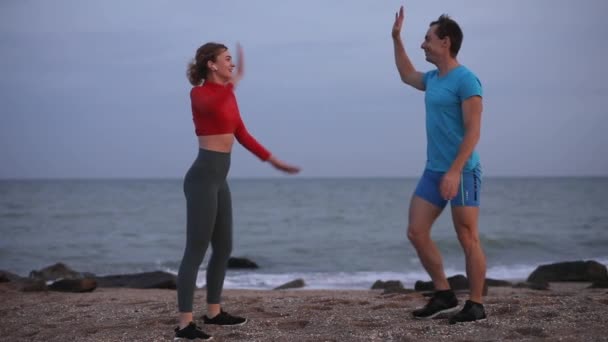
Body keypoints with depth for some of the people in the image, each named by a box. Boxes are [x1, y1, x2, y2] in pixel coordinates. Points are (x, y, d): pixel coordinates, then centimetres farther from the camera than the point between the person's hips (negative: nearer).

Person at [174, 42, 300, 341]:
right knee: (196, 251, -10)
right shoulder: (199, 94, -10)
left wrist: (273, 160, 21)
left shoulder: (227, 94, 15)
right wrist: (235, 80, -35)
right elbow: (213, 106, -36)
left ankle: (213, 312, 27)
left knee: (223, 248, 15)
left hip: (218, 178, 10)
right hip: (203, 177, -9)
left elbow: (242, 135, 20)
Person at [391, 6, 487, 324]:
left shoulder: (466, 80, -12)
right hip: (433, 170, 8)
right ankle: (444, 295, 14)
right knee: (416, 232, 5)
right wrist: (396, 38, 33)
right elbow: (407, 75, 37)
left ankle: (476, 305, 5)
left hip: (461, 172, -8)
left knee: (468, 240, -3)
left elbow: (473, 131, -17)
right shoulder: (433, 79, 13)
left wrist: (455, 171, -24)